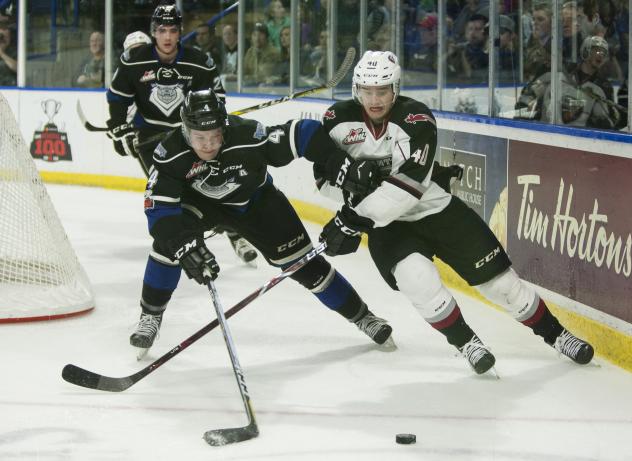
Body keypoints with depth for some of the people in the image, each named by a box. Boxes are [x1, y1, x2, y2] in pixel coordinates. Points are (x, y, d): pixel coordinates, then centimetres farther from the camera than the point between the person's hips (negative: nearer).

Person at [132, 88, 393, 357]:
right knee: (170, 239, -26)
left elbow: (304, 134, -32)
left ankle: (360, 316, 15)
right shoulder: (171, 154, -33)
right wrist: (184, 245, -49)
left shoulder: (249, 136, -38)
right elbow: (159, 207, -35)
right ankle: (150, 317, -6)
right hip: (201, 200, 0)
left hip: (256, 201, 0)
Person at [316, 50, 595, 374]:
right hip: (386, 223, 1)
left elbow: (408, 185, -30)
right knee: (415, 276, -28)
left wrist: (354, 220, -34)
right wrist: (346, 173, -25)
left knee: (495, 275, -1)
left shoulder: (416, 119, -21)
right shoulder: (338, 120, -9)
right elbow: (322, 173, 0)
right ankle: (465, 342, -9)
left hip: (437, 210, -1)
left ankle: (555, 334, 16)